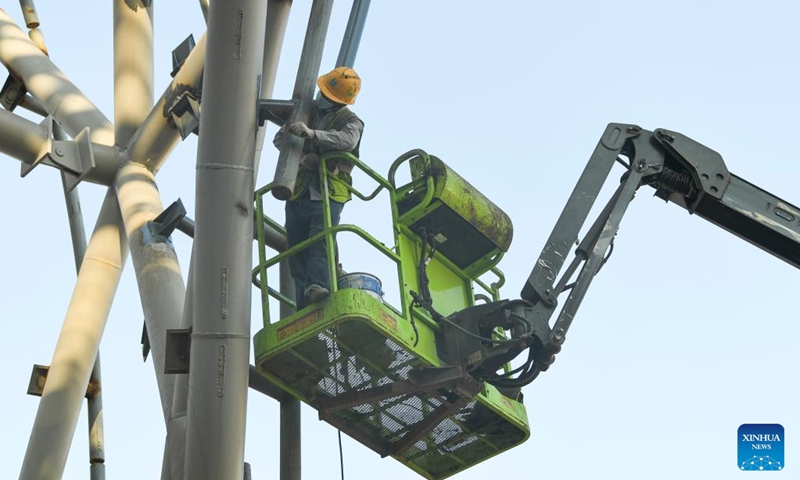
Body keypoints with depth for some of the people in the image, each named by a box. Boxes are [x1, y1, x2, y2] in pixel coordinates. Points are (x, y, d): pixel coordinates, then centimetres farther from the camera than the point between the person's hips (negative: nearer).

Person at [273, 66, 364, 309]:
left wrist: (311, 133, -35)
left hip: (327, 196, -5)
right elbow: (279, 139, 10)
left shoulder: (350, 121, 4)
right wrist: (302, 156, -10)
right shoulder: (307, 110, 17)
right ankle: (304, 308, -4)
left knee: (321, 240, -27)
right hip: (298, 194, 5)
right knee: (296, 251, -2)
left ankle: (318, 286, -46)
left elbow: (347, 140, -19)